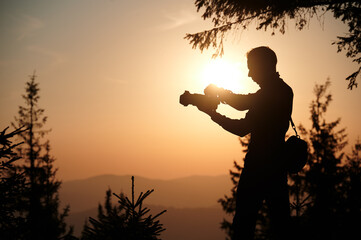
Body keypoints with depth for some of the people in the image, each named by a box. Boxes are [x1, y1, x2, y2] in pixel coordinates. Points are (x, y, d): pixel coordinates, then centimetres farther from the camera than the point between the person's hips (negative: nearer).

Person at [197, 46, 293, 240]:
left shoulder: (270, 93, -14)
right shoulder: (284, 90, 15)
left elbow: (242, 129, -16)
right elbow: (244, 103, 21)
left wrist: (212, 113, -7)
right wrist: (219, 92, 7)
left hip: (259, 164, -9)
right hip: (278, 164, 9)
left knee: (243, 223, -4)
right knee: (279, 219, 11)